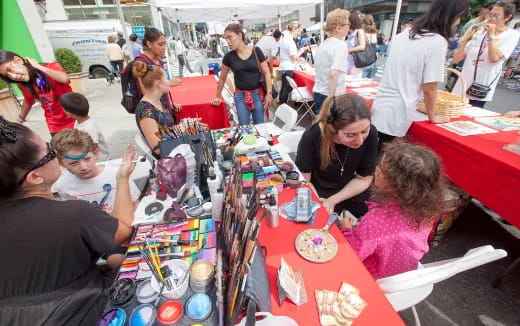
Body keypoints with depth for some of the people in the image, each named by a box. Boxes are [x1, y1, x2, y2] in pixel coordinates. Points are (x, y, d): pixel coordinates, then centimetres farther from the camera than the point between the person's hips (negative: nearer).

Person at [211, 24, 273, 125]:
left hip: (257, 94, -1)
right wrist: (218, 96, 15)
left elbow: (266, 73, -2)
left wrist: (269, 93, -9)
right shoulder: (229, 57, -1)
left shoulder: (256, 51, -5)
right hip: (240, 95, 1)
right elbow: (222, 78, 10)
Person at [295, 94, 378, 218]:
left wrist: (332, 201, -15)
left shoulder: (371, 134, -22)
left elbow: (364, 178, -8)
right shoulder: (312, 137, -28)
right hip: (321, 194, -2)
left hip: (355, 192, 2)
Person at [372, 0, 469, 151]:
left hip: (379, 107, 7)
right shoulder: (438, 42, -10)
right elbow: (429, 88, -10)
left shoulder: (403, 34, 12)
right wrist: (432, 116, 7)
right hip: (396, 116, -7)